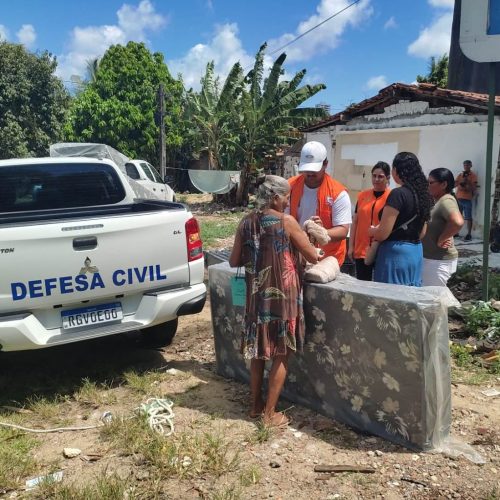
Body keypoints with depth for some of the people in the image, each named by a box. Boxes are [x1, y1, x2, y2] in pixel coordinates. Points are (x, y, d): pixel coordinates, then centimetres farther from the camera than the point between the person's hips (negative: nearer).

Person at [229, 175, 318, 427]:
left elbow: (234, 261, 6)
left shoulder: (246, 223, 2)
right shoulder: (286, 222, -11)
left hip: (256, 295, 5)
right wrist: (303, 240, 13)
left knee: (258, 352, 18)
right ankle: (270, 413, 13)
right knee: (281, 355, 7)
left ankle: (256, 405, 29)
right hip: (283, 295, -5)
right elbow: (313, 257, -7)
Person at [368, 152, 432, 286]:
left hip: (395, 253, -8)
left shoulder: (398, 194, -16)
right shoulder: (421, 193, 8)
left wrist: (371, 231, 2)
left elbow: (382, 234, -17)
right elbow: (422, 232, 17)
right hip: (416, 253, 8)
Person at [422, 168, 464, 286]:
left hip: (439, 262, -9)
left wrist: (440, 240, -24)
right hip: (430, 258, 9)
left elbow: (458, 222, -36)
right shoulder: (437, 201, 10)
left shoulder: (446, 201, -19)